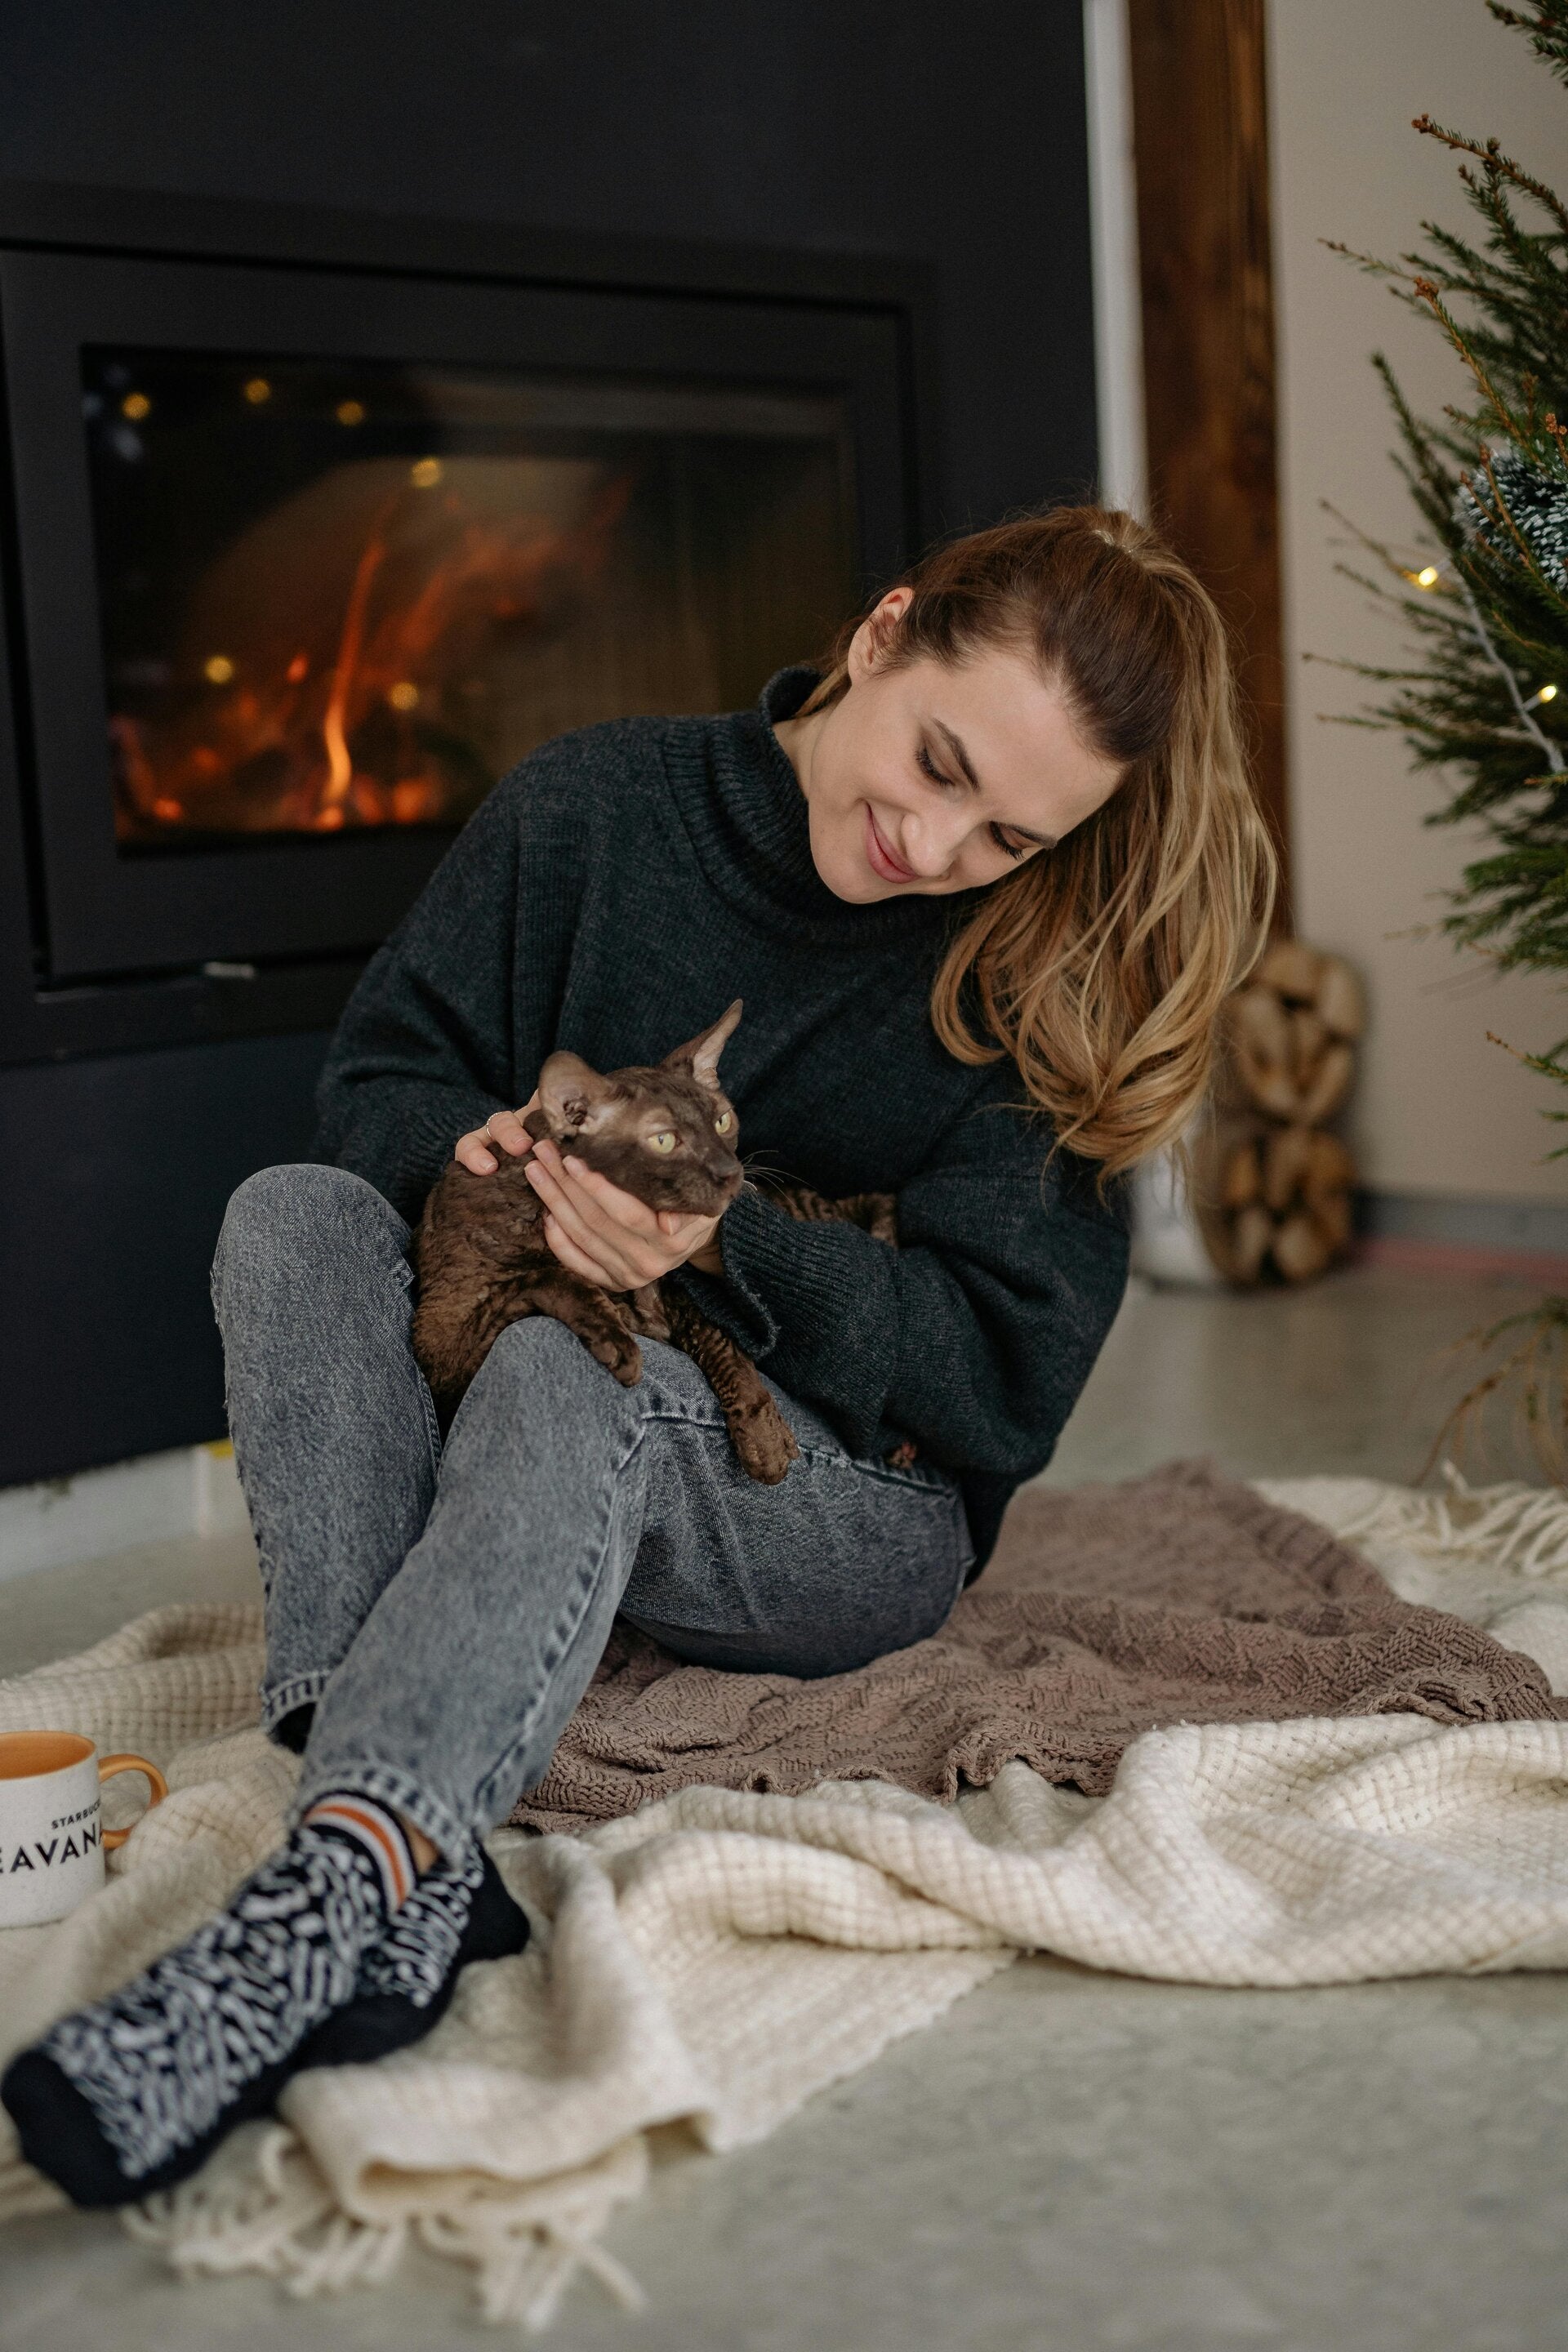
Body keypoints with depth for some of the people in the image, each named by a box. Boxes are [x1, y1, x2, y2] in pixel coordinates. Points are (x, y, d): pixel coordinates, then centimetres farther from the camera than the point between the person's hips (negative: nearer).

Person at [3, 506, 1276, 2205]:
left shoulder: (1038, 981, -7)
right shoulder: (597, 807, -2)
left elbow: (1003, 1380, -11)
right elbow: (379, 1077, 5)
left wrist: (730, 1249, -26)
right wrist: (476, 1148, -19)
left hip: (856, 1505, -3)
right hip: (520, 1476, 4)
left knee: (563, 1381, -35)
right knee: (294, 1215, -24)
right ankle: (411, 1874, -42)